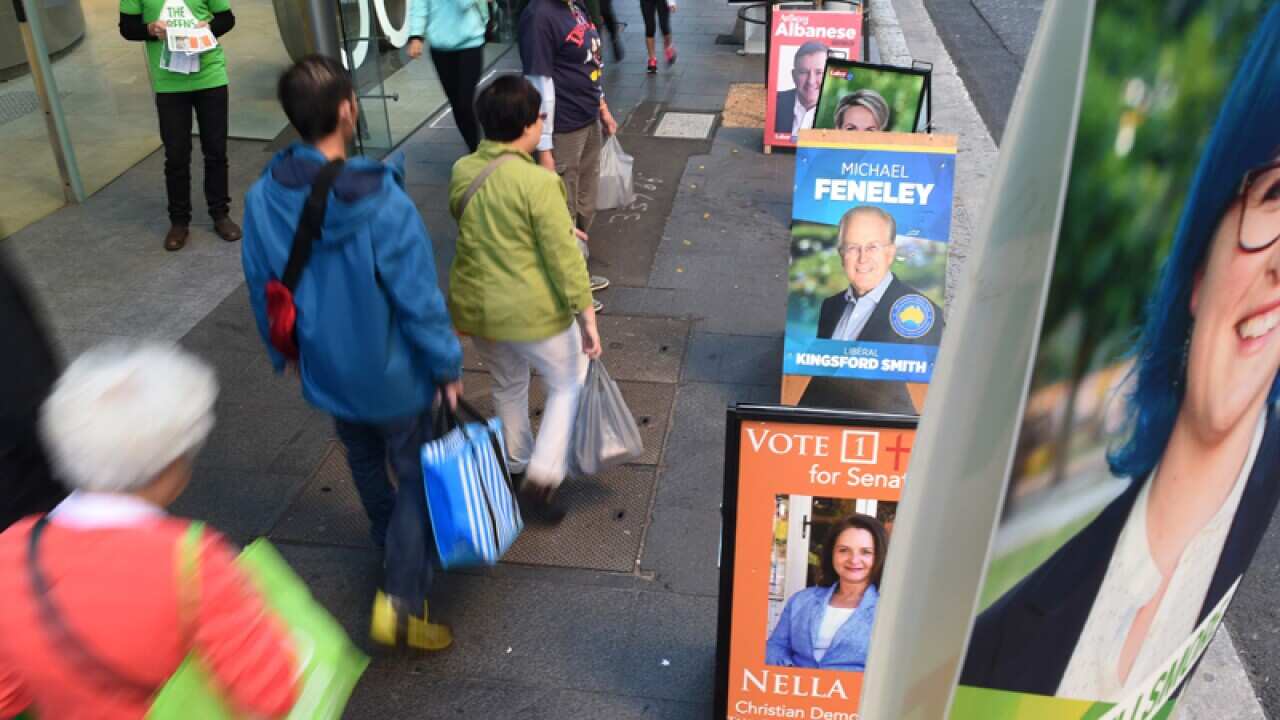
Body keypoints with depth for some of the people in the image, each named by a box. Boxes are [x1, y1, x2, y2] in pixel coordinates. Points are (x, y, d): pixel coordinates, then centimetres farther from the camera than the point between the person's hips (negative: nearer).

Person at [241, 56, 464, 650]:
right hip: (393, 378, -5)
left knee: (365, 462, 28)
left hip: (325, 373, 5)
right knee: (416, 476, 15)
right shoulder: (383, 205, -29)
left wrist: (285, 355, 17)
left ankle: (391, 546, 53)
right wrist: (448, 367, -6)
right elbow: (419, 302, -22)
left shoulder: (262, 200, -14)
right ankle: (403, 598, 8)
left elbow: (261, 290, 0)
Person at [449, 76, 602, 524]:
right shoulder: (538, 182, -21)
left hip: (473, 307, 6)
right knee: (570, 384, 16)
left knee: (507, 384, 28)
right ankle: (542, 480, 8)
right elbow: (564, 258, -21)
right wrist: (587, 317, -13)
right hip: (531, 313, -6)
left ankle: (517, 462, 45)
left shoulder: (462, 171, 0)